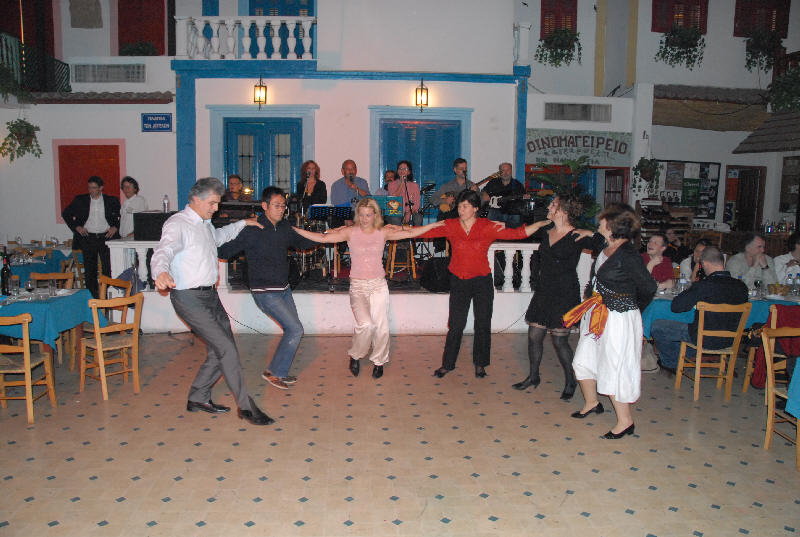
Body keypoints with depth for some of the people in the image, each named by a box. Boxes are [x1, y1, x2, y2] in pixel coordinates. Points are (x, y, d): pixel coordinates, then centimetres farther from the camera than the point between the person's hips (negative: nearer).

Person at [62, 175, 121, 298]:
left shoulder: (112, 201, 6)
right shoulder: (80, 200, 8)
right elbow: (66, 213, 15)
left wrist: (115, 227, -4)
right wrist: (76, 227, 3)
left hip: (106, 237, -1)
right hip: (88, 238, 1)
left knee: (108, 269, -6)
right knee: (89, 270, 3)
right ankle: (92, 296, 9)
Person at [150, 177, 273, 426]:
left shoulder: (205, 223, 15)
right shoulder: (178, 224, -15)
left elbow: (218, 237, 39)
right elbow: (162, 252, -33)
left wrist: (242, 223, 33)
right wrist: (161, 272, -54)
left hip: (210, 294, 10)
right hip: (190, 298, -10)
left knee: (223, 348, 11)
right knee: (226, 349, -12)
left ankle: (198, 398, 26)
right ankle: (246, 407, -3)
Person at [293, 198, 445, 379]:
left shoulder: (383, 232, 4)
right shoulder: (350, 232, 0)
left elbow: (410, 233, 2)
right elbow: (322, 238, -5)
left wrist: (434, 225, -1)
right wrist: (294, 229, -12)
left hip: (379, 285, 2)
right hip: (357, 286, -2)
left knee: (381, 326, 3)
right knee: (365, 324, -19)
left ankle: (379, 361, 26)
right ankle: (355, 356, 8)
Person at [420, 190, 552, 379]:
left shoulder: (488, 227, -5)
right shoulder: (450, 226, -2)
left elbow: (516, 233, -8)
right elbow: (427, 232, -3)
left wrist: (541, 224, -18)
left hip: (482, 281, 0)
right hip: (459, 282, 0)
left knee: (483, 324, 8)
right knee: (455, 325, 2)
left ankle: (480, 364, 26)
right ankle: (447, 364, 17)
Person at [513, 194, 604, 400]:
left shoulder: (577, 236, -11)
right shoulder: (546, 231, 7)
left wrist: (592, 234, -27)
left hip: (564, 295, -6)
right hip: (543, 291, 6)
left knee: (560, 340, 0)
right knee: (534, 335, 10)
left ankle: (570, 381, 21)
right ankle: (533, 377, 28)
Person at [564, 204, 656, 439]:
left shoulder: (628, 256, -24)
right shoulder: (606, 247, 2)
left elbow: (648, 288, -16)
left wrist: (634, 307, -2)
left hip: (619, 319, -9)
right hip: (597, 313, 9)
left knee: (614, 367, 1)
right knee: (584, 359, 19)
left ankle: (625, 420, 18)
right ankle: (592, 402, 41)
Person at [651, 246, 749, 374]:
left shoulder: (703, 286, -25)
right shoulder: (741, 286, -8)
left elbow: (675, 307, -18)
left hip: (705, 339, -7)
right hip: (729, 339, 7)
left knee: (656, 326, 9)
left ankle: (672, 364, 29)